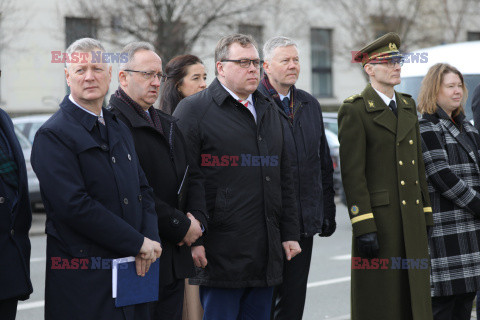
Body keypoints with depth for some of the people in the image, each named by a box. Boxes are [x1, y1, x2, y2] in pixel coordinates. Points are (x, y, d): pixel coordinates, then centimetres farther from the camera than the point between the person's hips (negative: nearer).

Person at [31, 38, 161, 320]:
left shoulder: (120, 129, 17)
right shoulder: (53, 135, -8)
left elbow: (143, 189, 16)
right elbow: (74, 205, -18)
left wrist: (150, 238, -4)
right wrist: (138, 243, -15)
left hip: (132, 272, 7)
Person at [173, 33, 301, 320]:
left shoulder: (268, 111, 18)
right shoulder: (193, 110, -4)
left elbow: (284, 178, 21)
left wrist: (290, 233, 14)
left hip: (266, 254, 7)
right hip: (220, 254, -6)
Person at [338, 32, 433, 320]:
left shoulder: (408, 106, 16)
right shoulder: (355, 110, -7)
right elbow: (352, 172, -12)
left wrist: (426, 218, 13)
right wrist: (363, 227, -18)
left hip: (412, 219, 7)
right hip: (379, 216, -7)